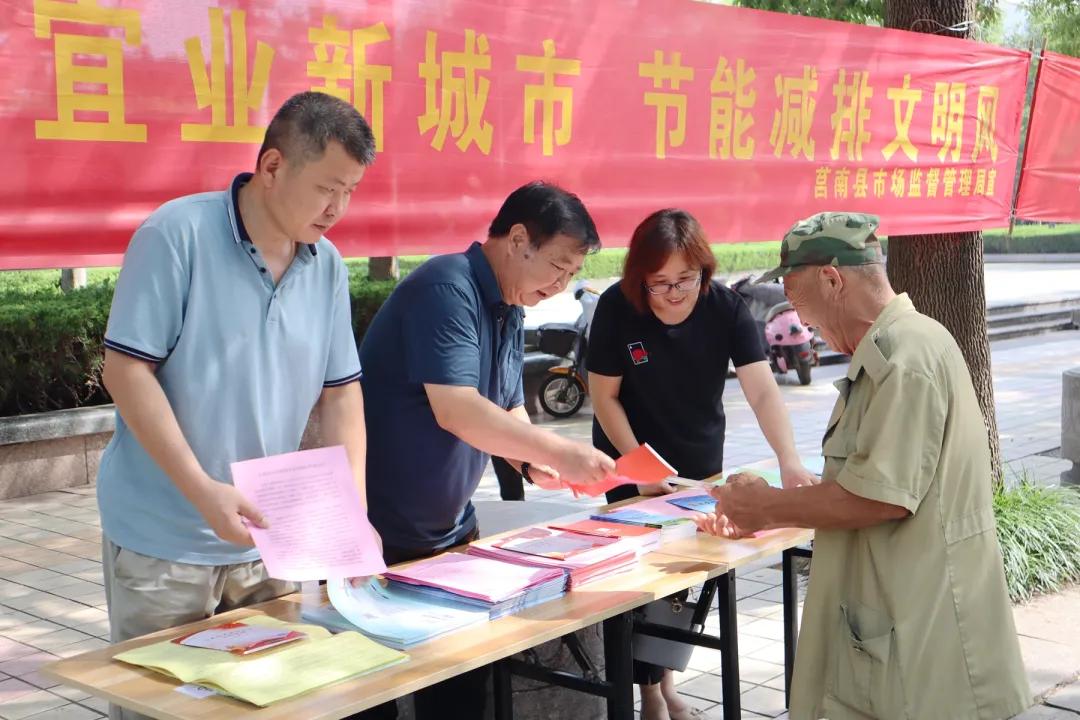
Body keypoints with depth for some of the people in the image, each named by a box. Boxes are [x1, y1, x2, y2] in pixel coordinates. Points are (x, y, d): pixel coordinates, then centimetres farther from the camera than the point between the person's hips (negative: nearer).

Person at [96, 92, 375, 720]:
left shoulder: (329, 266, 2)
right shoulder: (177, 235, -15)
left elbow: (341, 389, 7)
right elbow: (126, 370, -16)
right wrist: (203, 491, -23)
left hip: (267, 540, 5)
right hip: (163, 540, -5)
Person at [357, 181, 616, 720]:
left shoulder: (510, 311, 9)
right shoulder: (446, 289, -20)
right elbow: (455, 411, -29)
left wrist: (532, 463, -7)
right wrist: (558, 451, -25)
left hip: (450, 530, 9)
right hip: (383, 535, -9)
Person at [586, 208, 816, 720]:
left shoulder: (726, 308, -18)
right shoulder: (617, 307, -21)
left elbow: (763, 391, -25)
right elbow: (604, 396, -14)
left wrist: (789, 460, -39)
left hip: (702, 463, 2)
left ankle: (666, 675, 32)